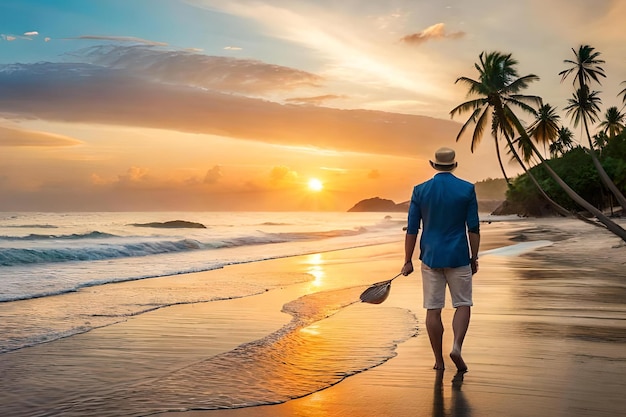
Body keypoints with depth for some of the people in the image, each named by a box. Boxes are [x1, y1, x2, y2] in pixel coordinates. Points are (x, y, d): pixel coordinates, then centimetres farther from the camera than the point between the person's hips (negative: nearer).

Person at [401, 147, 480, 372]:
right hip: (458, 257, -1)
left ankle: (439, 361, 11)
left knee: (433, 309, 6)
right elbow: (473, 228, -2)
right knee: (463, 304, 11)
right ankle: (457, 347, -11)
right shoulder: (467, 189, -2)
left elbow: (412, 229, 0)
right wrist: (474, 258, 7)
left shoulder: (420, 190, 0)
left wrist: (408, 261, 5)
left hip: (430, 257, 1)